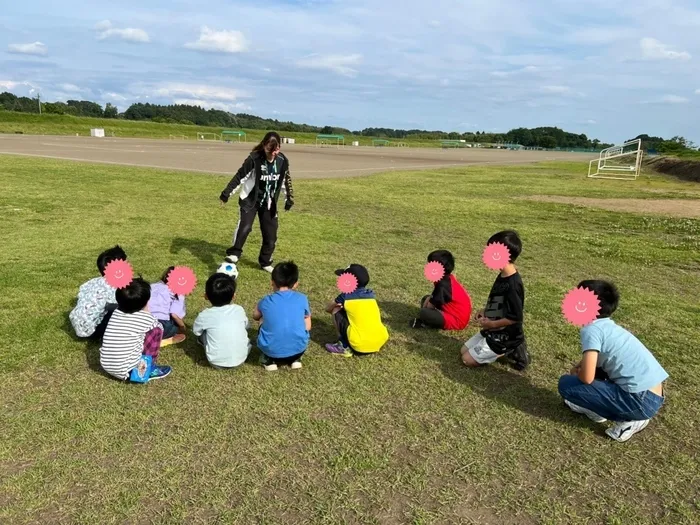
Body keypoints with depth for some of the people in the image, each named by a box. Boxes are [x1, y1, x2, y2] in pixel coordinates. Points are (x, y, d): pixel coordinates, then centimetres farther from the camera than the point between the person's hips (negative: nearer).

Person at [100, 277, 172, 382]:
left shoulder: (116, 313, 5)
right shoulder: (145, 318, -10)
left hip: (105, 366, 7)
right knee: (156, 330, -2)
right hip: (125, 371, -7)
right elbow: (159, 327, 13)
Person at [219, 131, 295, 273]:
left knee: (270, 234, 4)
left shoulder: (283, 161, -7)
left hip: (269, 203, 4)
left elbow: (286, 180, 8)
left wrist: (289, 199, 13)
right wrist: (226, 193, -18)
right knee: (245, 226, -26)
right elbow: (240, 176, -16)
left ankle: (265, 262, 22)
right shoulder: (254, 159, -20)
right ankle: (234, 254, -12)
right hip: (250, 200, -4)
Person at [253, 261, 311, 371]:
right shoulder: (302, 299, 3)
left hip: (271, 351, 0)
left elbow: (256, 316, 26)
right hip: (298, 349, 0)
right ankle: (295, 359, 18)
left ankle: (269, 360, 17)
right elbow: (307, 327, 12)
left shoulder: (266, 301, 4)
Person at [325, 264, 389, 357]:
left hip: (360, 346, -5)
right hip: (381, 341, 6)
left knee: (336, 311, 10)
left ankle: (344, 347, 9)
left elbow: (328, 309, 20)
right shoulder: (371, 294, 12)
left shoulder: (345, 296, 1)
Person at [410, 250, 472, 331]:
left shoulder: (442, 285, -24)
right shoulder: (448, 278, 4)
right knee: (426, 299, 14)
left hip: (456, 321, -10)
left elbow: (430, 306, -15)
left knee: (423, 313, -28)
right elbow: (433, 297, 12)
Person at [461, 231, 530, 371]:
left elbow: (516, 317, -26)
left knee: (468, 359, -6)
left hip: (505, 336, -9)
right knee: (464, 350, 15)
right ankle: (509, 349, 14)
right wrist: (485, 311, 2)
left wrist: (491, 324, -19)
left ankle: (511, 351, 2)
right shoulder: (503, 276, 2)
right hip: (494, 331, 9)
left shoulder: (512, 284, -29)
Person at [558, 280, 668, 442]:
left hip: (641, 401, -9)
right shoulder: (608, 326, 13)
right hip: (654, 396, 9)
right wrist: (580, 367, 16)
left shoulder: (591, 329, -13)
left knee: (566, 384, -5)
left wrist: (577, 373, 3)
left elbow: (587, 378, -19)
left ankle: (629, 419, 3)